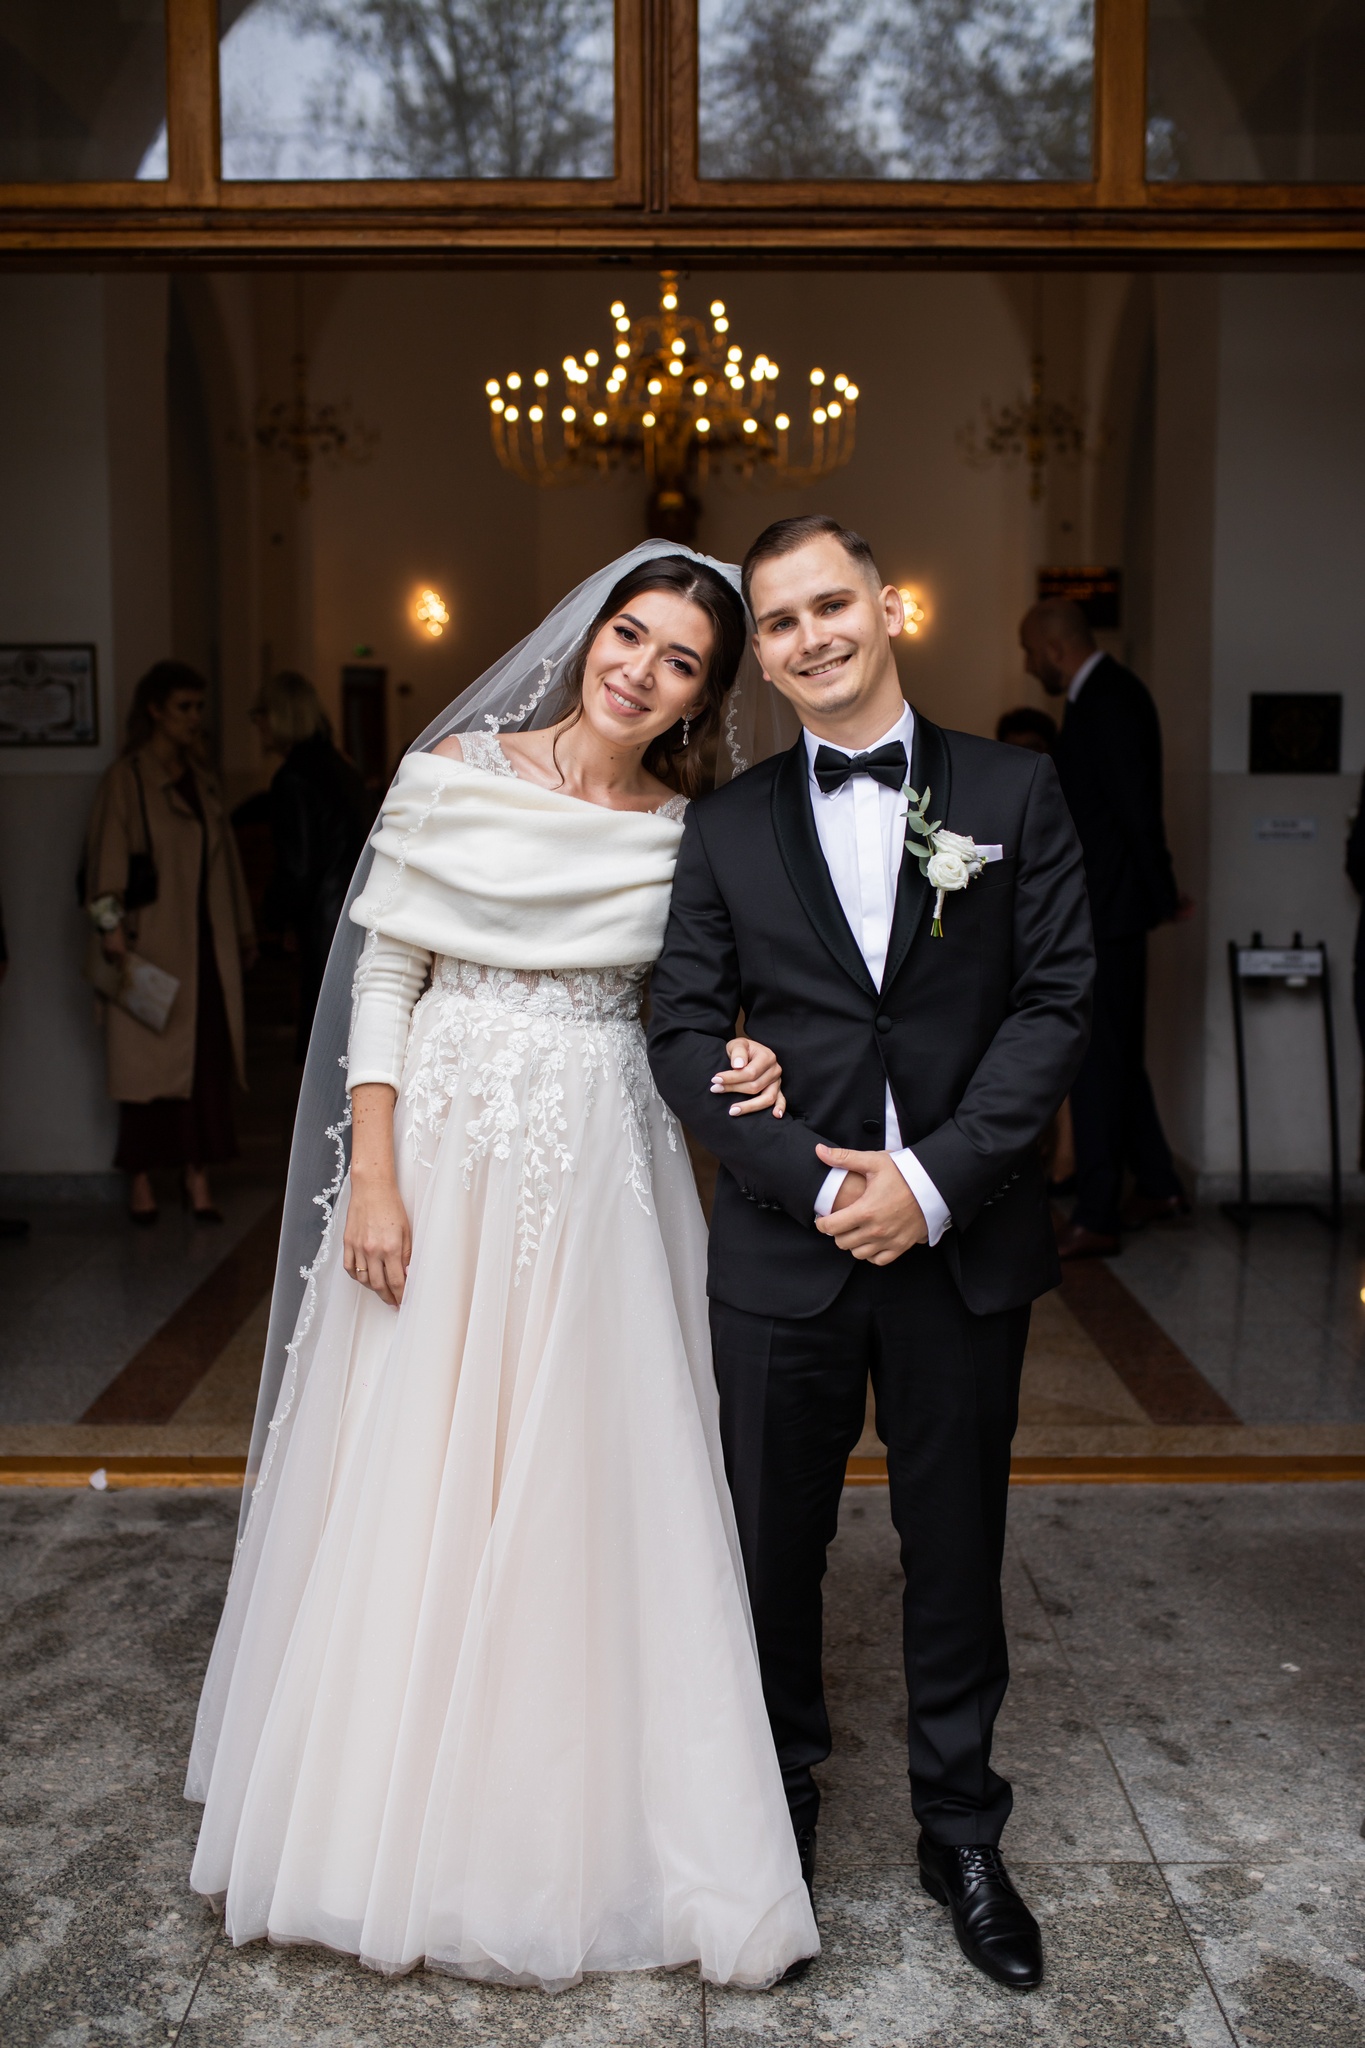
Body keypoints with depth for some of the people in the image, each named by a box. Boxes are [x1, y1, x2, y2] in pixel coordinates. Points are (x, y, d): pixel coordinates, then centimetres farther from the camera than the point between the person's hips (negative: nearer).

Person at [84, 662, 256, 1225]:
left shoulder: (199, 778, 15)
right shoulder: (127, 778, -4)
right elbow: (107, 858, -11)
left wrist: (241, 929, 18)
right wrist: (112, 926, -21)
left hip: (206, 945, 6)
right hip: (152, 942, -6)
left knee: (209, 1057, 1)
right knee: (149, 1057, -1)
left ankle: (196, 1173, 7)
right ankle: (141, 1178, 8)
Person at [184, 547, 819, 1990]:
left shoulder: (688, 832, 3)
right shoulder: (454, 776, -3)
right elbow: (384, 977, -2)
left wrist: (744, 1063, -10)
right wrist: (373, 1174, -9)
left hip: (602, 1172, 2)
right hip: (445, 1150, -1)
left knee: (587, 1488, 6)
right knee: (409, 1481, 7)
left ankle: (571, 1819, 25)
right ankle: (398, 1806, 28)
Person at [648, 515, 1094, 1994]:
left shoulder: (1013, 792, 1)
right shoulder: (726, 826, 4)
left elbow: (1058, 1001, -4)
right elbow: (683, 1035, -1)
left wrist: (935, 1179, -14)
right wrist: (813, 1177, -14)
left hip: (964, 1244, 0)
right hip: (784, 1248, 1)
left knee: (957, 1552, 13)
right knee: (773, 1547, 12)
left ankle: (961, 1834, 33)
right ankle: (777, 1806, 35)